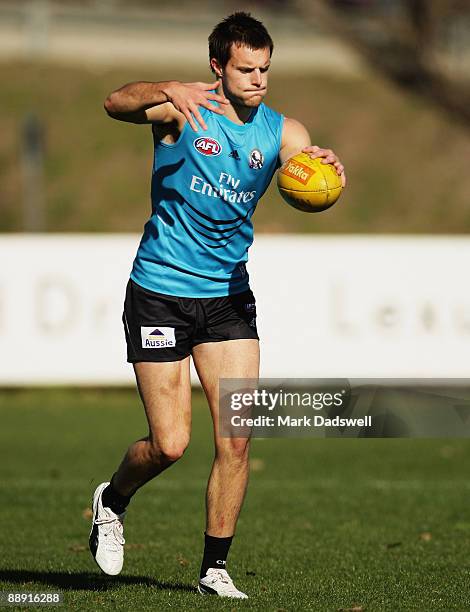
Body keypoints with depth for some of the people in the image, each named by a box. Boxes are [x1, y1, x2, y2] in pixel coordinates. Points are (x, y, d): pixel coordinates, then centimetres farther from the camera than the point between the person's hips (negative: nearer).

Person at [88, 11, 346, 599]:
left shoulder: (280, 131, 2)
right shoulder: (183, 111, -9)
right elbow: (116, 104, -27)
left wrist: (324, 169, -36)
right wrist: (169, 90, -46)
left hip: (229, 296, 4)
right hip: (160, 292, -4)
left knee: (236, 438, -6)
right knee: (170, 444, -5)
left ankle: (214, 567, 8)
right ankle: (112, 500, 27)